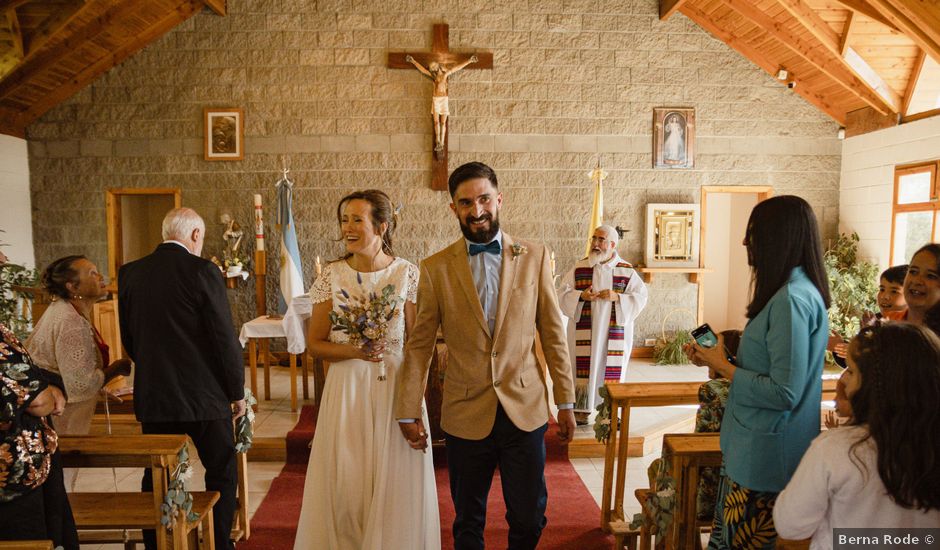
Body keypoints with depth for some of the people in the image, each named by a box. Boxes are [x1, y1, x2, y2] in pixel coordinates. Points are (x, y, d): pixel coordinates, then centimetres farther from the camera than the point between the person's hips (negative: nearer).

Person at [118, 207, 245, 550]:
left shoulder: (129, 274, 3)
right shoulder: (202, 271, -14)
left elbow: (128, 338, 11)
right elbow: (225, 339, -14)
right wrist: (237, 392, -2)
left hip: (152, 396, 5)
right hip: (204, 394, -4)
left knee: (156, 477, 17)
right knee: (222, 473, 12)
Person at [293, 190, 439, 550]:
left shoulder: (408, 274, -4)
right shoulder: (331, 276, 0)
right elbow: (315, 343, 4)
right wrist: (352, 351, -14)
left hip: (396, 387, -1)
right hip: (347, 388, 1)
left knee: (395, 482, 8)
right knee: (345, 481, 8)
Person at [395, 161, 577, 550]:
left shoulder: (534, 257, 0)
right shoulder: (435, 269, -2)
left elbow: (553, 333, 2)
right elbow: (419, 346, 0)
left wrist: (565, 401, 2)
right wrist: (409, 412, -1)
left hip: (525, 409, 1)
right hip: (466, 414, 0)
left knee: (529, 518, 12)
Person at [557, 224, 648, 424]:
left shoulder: (626, 271, 0)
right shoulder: (579, 268, 2)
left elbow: (641, 296, -1)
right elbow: (562, 294, 1)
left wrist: (617, 297, -16)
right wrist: (581, 296, -18)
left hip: (614, 332, 0)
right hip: (584, 331, 0)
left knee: (610, 369, 6)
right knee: (583, 369, 2)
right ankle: (581, 410, 13)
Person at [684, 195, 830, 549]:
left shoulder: (792, 299, -21)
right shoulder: (796, 291, 12)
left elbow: (784, 393, -23)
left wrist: (723, 366, -12)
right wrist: (716, 359, 8)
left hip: (766, 455, -10)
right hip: (753, 448, 10)